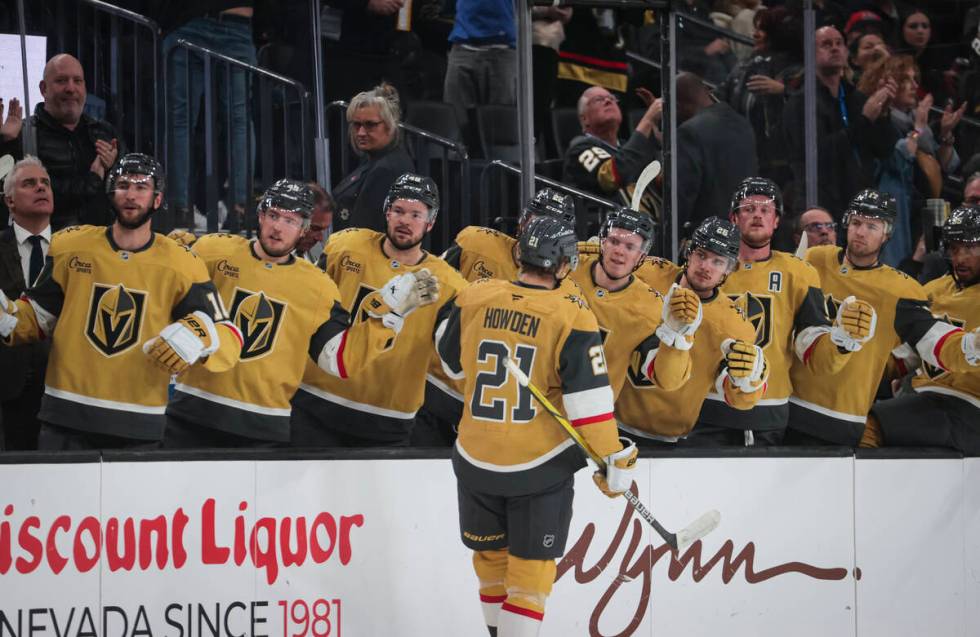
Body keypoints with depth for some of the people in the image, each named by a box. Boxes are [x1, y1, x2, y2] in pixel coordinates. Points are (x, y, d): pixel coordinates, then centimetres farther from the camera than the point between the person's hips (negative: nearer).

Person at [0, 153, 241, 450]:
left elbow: (230, 341, -2)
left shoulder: (183, 265, 0)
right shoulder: (70, 246, 4)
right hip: (66, 420, 1)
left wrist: (200, 335, -23)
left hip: (139, 428, -1)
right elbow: (39, 316, 14)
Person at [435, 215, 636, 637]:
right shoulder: (571, 317, -15)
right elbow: (590, 399, -16)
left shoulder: (473, 299, -5)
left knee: (491, 556, 20)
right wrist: (616, 461, -8)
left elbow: (451, 361, 13)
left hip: (476, 460, 4)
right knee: (530, 568, 6)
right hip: (539, 467, -3)